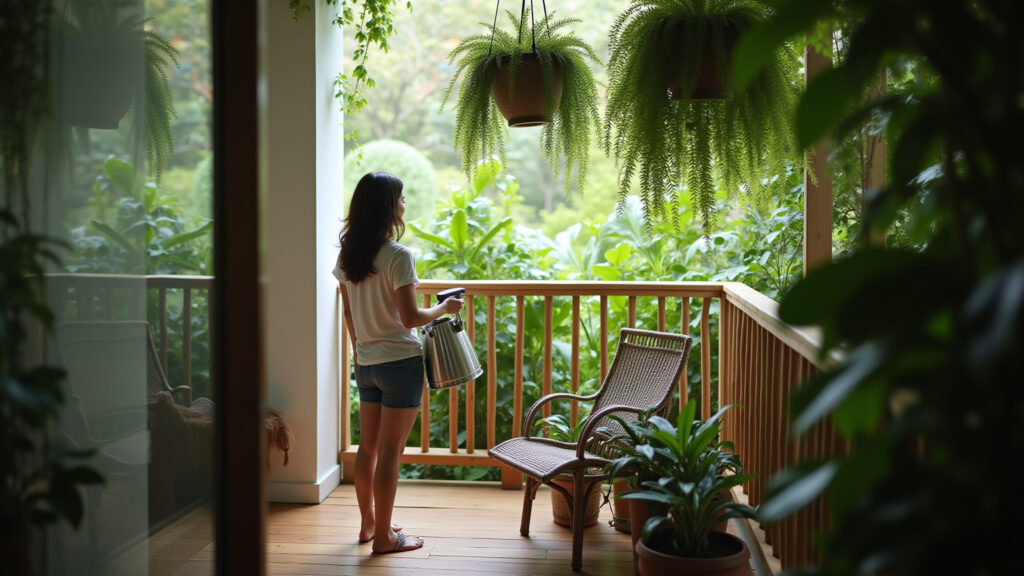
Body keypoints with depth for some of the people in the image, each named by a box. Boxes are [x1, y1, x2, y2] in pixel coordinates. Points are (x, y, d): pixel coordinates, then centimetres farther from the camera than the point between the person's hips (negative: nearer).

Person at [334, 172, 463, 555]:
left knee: (367, 447, 17)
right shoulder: (398, 256, -17)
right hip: (400, 362, -7)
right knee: (390, 452, 2)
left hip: (367, 362, 7)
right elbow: (410, 318, -19)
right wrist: (444, 308, -3)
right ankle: (384, 536, 12)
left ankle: (368, 523, 31)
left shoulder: (347, 255, 5)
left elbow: (348, 312, 12)